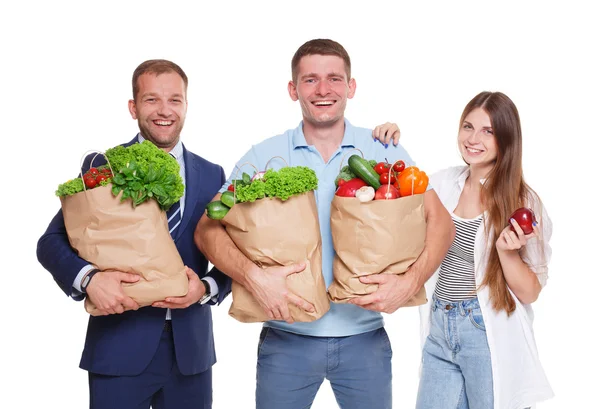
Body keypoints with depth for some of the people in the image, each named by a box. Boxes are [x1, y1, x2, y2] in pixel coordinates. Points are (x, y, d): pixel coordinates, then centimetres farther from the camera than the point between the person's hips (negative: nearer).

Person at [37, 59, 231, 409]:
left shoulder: (212, 176, 5)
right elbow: (51, 242, -1)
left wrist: (206, 288, -13)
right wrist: (89, 277, -20)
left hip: (190, 349, 2)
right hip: (119, 346, -2)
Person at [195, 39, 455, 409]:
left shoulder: (385, 151, -1)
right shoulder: (264, 156, -2)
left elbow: (441, 222, -3)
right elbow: (208, 227, -7)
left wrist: (412, 281, -19)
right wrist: (253, 276, -24)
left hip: (365, 338, 1)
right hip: (286, 338, 0)